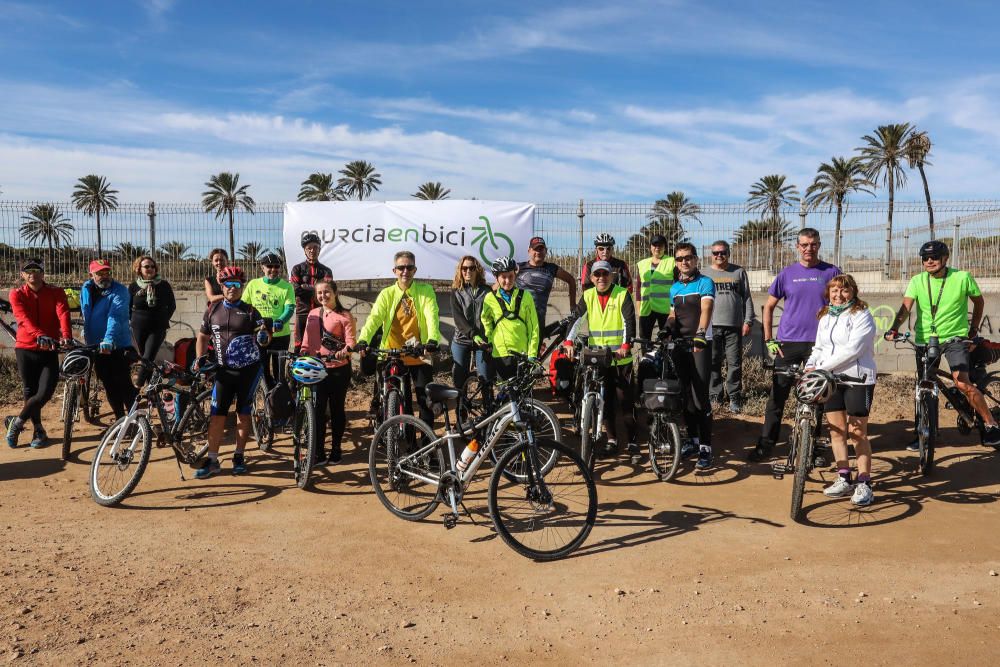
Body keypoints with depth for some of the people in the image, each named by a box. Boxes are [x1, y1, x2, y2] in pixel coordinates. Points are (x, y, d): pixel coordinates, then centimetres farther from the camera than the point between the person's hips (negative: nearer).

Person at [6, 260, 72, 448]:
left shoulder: (56, 293, 0)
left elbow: (63, 314, -18)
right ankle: (38, 431, 24)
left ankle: (17, 423, 14)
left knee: (45, 393, -9)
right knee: (30, 392, 8)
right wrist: (39, 335, -38)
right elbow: (23, 318, -18)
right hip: (26, 349, 0)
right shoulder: (17, 294, -1)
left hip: (49, 350, 0)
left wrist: (66, 336, -37)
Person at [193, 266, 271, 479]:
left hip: (248, 370, -2)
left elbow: (264, 338, -4)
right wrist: (200, 358, 0)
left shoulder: (250, 311, -2)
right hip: (224, 371, 2)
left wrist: (264, 337, -28)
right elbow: (203, 336, 15)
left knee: (243, 414, 6)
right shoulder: (213, 310, 5)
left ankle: (239, 457, 18)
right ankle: (212, 460, 4)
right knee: (217, 414, -2)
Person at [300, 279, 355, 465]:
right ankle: (318, 451, 11)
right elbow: (306, 341, 15)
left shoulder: (344, 315, -2)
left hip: (339, 368, -3)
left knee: (336, 409, 7)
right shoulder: (313, 314, 13)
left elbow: (350, 339, -11)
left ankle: (336, 449, 20)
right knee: (318, 410, 2)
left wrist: (345, 350, -31)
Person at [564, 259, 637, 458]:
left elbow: (629, 321, -11)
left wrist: (625, 346, -24)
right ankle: (612, 438, 20)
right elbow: (575, 318, -3)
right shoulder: (588, 296, 6)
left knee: (624, 399, -4)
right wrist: (569, 342, -18)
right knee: (606, 399, 9)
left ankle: (632, 440, 5)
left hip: (620, 357, -3)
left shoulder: (622, 294, -3)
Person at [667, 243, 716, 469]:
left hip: (700, 345, -6)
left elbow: (706, 309, -22)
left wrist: (700, 334, -38)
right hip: (679, 345, 6)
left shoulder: (705, 283, -6)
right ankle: (693, 439, 25)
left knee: (700, 397, -9)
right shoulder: (674, 288, 12)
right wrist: (668, 327, -3)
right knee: (684, 395, 11)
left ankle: (706, 447, -3)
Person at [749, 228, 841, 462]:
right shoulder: (787, 273, 4)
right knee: (777, 395, 1)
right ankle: (766, 444, 9)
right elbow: (769, 306, 9)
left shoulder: (831, 272, 2)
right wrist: (769, 339, 3)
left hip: (818, 344, 0)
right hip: (787, 343, 1)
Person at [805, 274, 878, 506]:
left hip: (857, 378, -6)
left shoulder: (861, 316, -7)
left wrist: (820, 367, -22)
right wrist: (810, 366, -3)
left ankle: (864, 484, 5)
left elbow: (851, 350, -18)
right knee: (836, 430, 7)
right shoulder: (825, 317, 15)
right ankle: (844, 479, 17)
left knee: (857, 433, -3)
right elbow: (819, 348, 17)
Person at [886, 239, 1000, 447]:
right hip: (925, 339, 3)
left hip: (954, 338, -3)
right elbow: (906, 307, -15)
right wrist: (894, 329, -32)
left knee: (963, 383, -18)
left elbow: (979, 302, 8)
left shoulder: (962, 278, -7)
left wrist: (973, 332, 8)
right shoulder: (917, 281, -3)